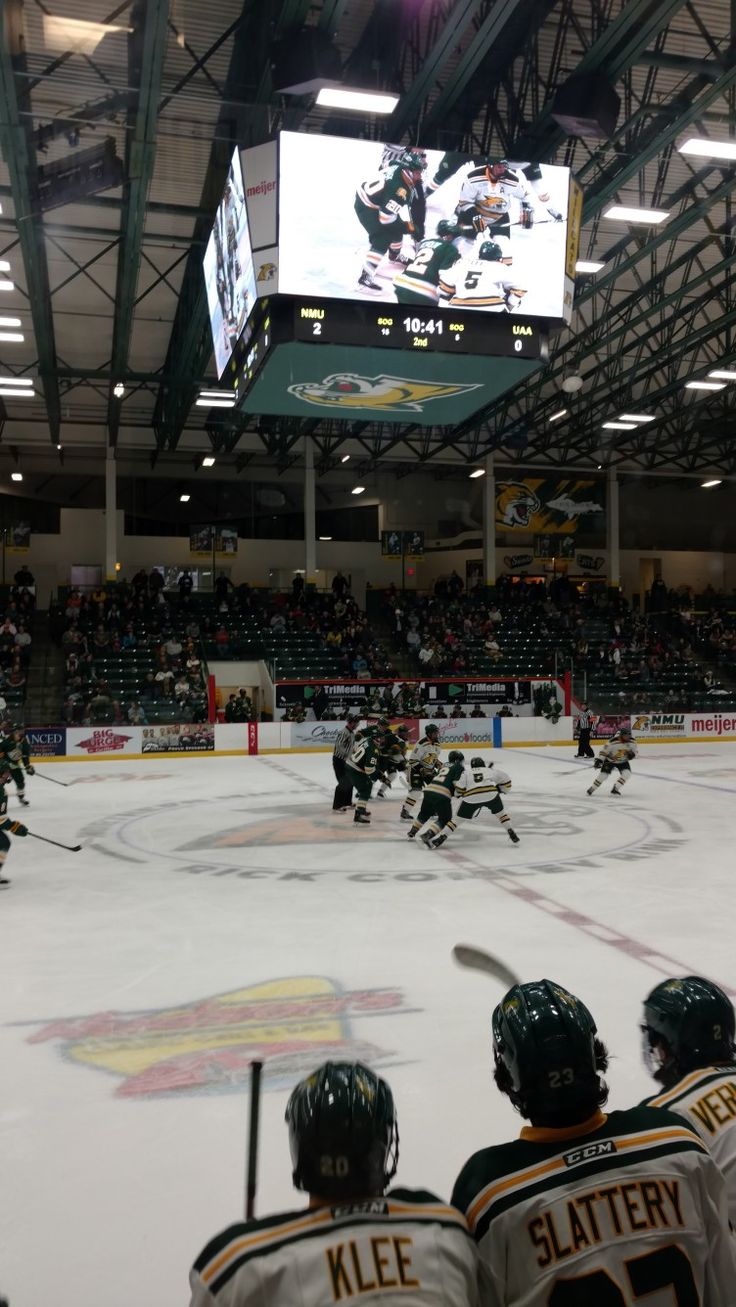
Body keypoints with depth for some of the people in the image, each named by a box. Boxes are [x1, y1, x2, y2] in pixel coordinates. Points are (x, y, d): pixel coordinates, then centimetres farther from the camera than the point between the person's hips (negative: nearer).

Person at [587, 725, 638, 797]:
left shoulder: (631, 743, -16)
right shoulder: (613, 742, -30)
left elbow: (635, 750, 2)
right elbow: (604, 750, -24)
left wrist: (632, 754, -21)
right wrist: (599, 760, -28)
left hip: (623, 761, 4)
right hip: (610, 760, -4)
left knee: (627, 773, -19)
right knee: (603, 774, -10)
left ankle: (615, 789, -8)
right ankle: (592, 788, 13)